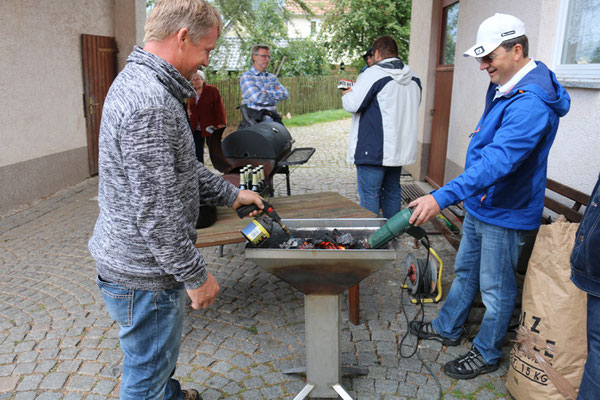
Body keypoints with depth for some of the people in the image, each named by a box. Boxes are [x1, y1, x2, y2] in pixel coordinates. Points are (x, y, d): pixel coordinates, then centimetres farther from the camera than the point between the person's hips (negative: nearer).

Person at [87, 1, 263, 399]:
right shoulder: (150, 104, -28)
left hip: (127, 258, 11)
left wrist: (230, 194, 17)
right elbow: (156, 213, -28)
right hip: (143, 276, -10)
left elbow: (181, 167, 16)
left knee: (158, 358, 33)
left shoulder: (140, 81, 8)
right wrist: (196, 275, -17)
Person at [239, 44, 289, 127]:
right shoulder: (246, 76, 0)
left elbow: (285, 94, 6)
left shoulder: (272, 77, 19)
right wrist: (275, 93, 2)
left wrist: (267, 93, -5)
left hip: (272, 120, 5)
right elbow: (257, 98, -13)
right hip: (253, 122, -5)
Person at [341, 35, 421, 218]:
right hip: (400, 148, 8)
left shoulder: (374, 73, -13)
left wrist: (346, 94, 7)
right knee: (392, 191, 18)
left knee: (369, 195, 0)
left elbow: (352, 105, -17)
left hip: (373, 150, -8)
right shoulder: (413, 78, 10)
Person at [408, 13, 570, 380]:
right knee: (465, 271, 22)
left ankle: (487, 354, 28)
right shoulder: (503, 87, 6)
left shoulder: (531, 103, -27)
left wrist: (442, 197, -46)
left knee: (496, 288, 8)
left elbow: (498, 160, -39)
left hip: (505, 213, -10)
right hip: (480, 204, 10)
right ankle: (448, 328, 41)